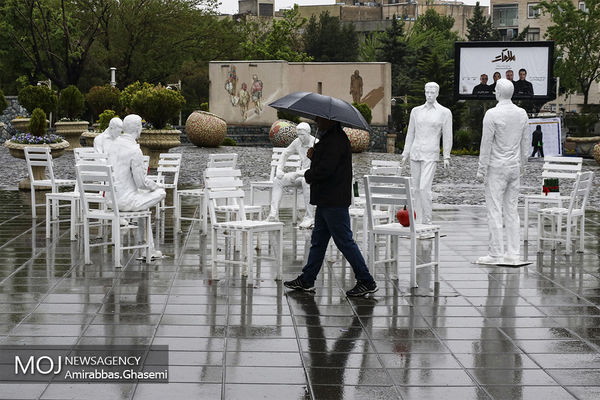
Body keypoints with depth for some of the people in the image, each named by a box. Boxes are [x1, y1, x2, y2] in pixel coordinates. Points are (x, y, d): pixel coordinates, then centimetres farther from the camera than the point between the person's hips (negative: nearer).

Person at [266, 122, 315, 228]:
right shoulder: (297, 142, 1)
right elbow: (285, 154, 17)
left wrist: (298, 173, -31)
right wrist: (279, 169, 1)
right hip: (303, 174, 7)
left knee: (306, 181, -40)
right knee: (278, 180, -10)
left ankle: (310, 217, -33)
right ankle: (274, 214, -19)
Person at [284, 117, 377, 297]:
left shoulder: (336, 140, -19)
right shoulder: (330, 138, 16)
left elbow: (325, 170, -25)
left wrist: (308, 175, -6)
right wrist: (314, 156, 3)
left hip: (334, 202, -11)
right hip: (326, 200, 11)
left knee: (345, 242, -5)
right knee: (318, 241, 15)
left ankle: (367, 282, 1)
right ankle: (306, 280, 22)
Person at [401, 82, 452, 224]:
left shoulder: (445, 112, 2)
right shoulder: (416, 111, 12)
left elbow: (447, 136, 2)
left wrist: (446, 157, -3)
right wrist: (405, 153, 12)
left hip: (430, 155, -4)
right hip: (415, 153, 4)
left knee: (424, 188, -16)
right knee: (417, 189, 6)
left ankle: (427, 220, -7)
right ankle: (419, 221, 13)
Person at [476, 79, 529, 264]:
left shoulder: (492, 114, -14)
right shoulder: (522, 113, 5)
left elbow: (486, 143, -14)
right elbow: (524, 143, 11)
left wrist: (481, 169, -8)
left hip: (496, 168, -6)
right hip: (514, 167, 6)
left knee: (494, 210, -4)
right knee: (511, 210, 10)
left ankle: (496, 254, -4)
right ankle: (512, 253, 10)